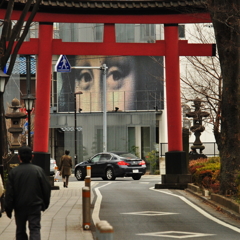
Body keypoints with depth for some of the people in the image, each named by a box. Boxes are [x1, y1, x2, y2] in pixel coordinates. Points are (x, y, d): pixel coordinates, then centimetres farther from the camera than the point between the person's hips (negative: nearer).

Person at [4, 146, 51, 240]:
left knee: (20, 231, 14)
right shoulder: (38, 170, -4)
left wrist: (8, 209, 2)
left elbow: (9, 193, -5)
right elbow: (47, 188, 1)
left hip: (19, 207, 0)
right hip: (35, 206, 0)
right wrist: (45, 204, 14)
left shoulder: (13, 172, -6)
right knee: (35, 229, -3)